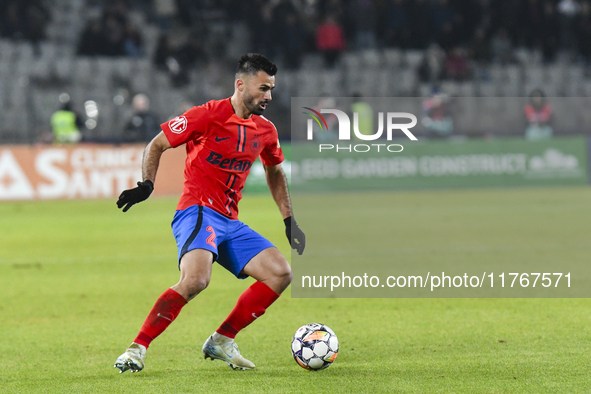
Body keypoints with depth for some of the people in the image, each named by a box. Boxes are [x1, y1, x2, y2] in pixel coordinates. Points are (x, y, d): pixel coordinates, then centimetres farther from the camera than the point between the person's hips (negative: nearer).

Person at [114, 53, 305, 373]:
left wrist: (289, 220, 25)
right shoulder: (208, 115, -9)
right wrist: (147, 184, -18)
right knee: (196, 279, -32)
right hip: (197, 212, -8)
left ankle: (222, 342, 4)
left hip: (230, 222, 8)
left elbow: (274, 172, 30)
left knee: (280, 274, -5)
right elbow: (156, 145, -3)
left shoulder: (265, 130, 11)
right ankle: (137, 349, -23)